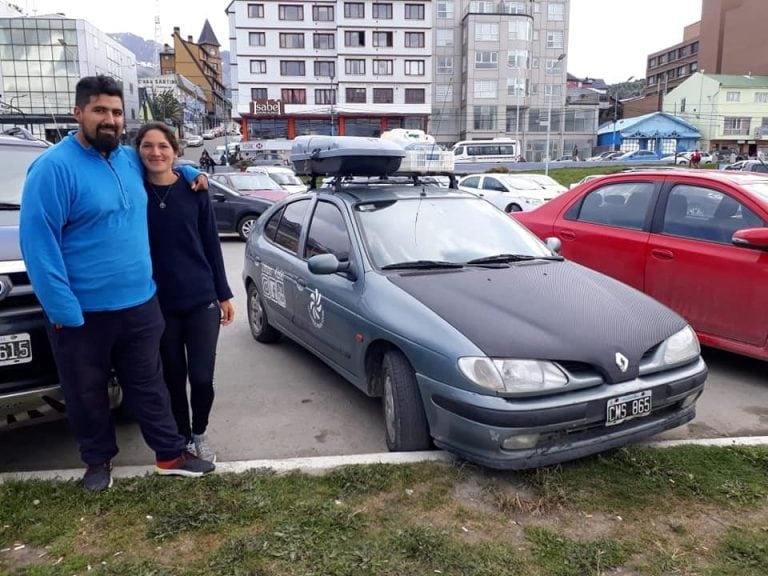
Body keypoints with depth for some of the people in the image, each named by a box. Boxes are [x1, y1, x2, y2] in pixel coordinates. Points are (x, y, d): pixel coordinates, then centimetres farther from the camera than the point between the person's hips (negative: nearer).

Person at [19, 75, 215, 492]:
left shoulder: (130, 159, 6)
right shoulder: (54, 168, -14)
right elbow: (37, 242, -16)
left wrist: (189, 172, 9)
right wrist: (63, 309, -19)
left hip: (139, 304, 5)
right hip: (83, 312, -5)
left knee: (148, 386, 16)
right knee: (87, 395, 14)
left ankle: (171, 455, 28)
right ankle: (98, 460, 35)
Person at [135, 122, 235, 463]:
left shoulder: (194, 191, -1)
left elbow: (211, 245, 3)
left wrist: (224, 295, 3)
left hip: (201, 299, 0)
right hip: (158, 303, 1)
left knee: (201, 377, -1)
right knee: (173, 377, 10)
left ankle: (200, 435, 26)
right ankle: (182, 438, 32)